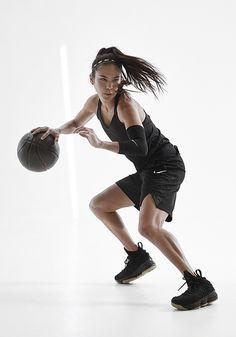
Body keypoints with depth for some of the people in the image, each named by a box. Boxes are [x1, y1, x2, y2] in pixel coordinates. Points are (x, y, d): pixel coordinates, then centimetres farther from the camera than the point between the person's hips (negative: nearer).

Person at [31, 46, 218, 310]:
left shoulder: (125, 105, -22)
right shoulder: (96, 102, 3)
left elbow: (140, 148, -35)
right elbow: (76, 123, 25)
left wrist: (100, 144, -35)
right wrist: (57, 131, 6)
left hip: (166, 167, -10)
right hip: (147, 171, 10)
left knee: (148, 227, -31)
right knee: (98, 205, 21)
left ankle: (200, 286, -31)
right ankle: (138, 258, 28)